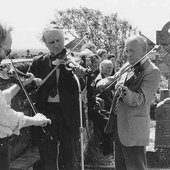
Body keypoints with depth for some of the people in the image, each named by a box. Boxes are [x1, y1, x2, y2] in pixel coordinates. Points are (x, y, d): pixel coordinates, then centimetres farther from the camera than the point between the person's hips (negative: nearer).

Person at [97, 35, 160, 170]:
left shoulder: (152, 71, -15)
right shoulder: (127, 67, 8)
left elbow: (141, 100, -21)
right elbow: (113, 78, 22)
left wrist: (124, 91, -40)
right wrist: (104, 82, -1)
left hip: (133, 128, -8)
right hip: (119, 124, 8)